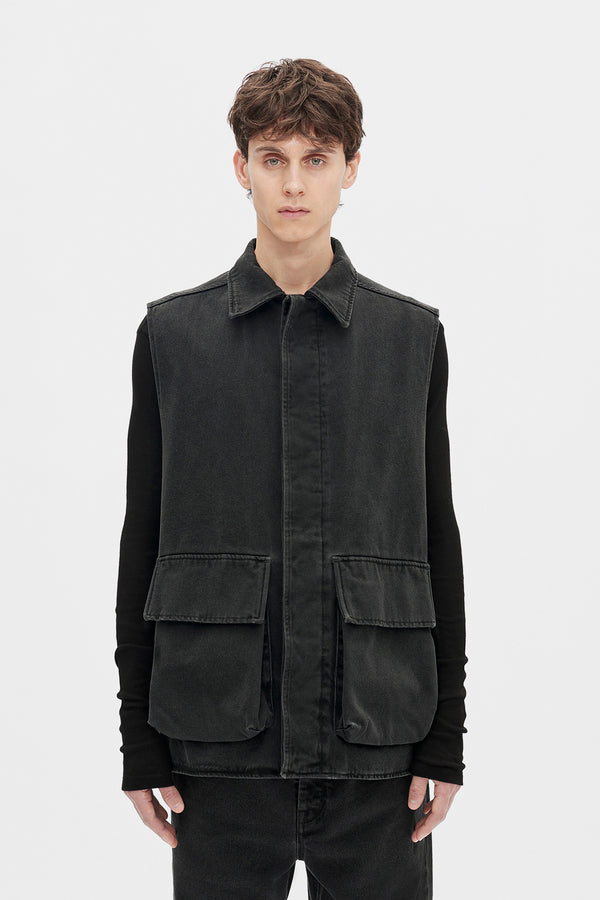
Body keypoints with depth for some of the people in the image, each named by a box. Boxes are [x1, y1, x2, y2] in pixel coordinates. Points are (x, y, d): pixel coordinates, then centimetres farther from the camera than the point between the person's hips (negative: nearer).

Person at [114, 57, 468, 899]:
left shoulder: (413, 335, 6)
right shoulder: (172, 333, 4)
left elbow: (437, 541, 7)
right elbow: (143, 541, 5)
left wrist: (445, 737, 3)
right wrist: (140, 744, 2)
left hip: (377, 744, 1)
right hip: (222, 746, 0)